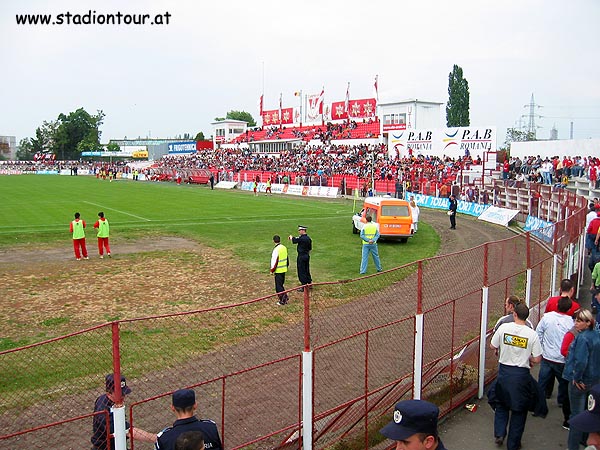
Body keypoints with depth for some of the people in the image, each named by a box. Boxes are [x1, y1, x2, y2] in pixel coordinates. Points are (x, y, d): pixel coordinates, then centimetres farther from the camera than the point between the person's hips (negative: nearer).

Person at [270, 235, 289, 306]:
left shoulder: (276, 249, -19)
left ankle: (283, 300, 1)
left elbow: (274, 261, -17)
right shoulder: (284, 247, 7)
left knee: (278, 286, 0)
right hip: (284, 269, 8)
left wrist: (272, 270, -8)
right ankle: (285, 298, 22)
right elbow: (287, 259, 16)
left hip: (278, 271, -8)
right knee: (281, 284, 19)